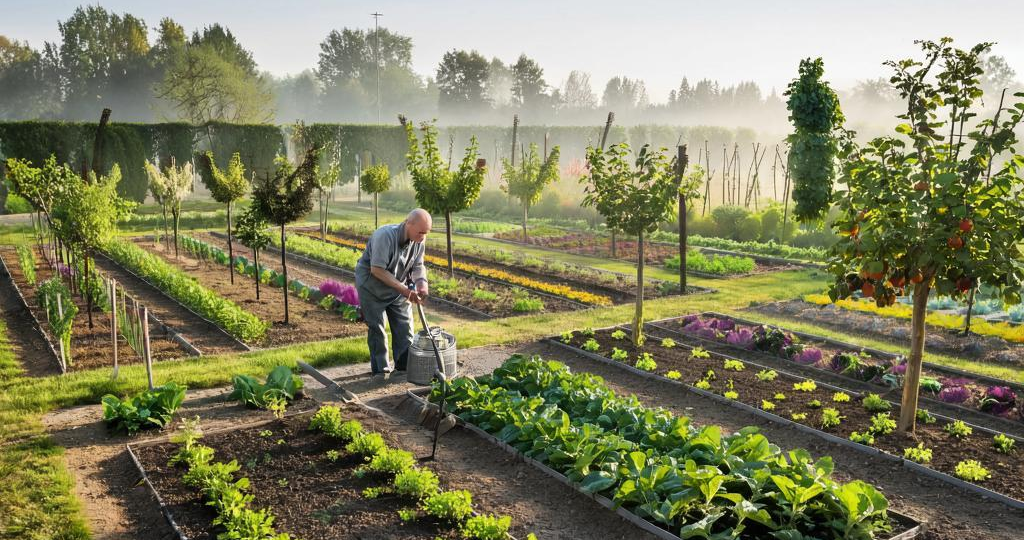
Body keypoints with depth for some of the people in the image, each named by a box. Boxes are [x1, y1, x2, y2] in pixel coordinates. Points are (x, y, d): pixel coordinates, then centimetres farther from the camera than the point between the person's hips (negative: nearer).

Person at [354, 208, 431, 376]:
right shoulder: (385, 236, -32)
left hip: (398, 288, 6)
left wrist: (422, 283, -23)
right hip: (372, 287, -6)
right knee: (377, 328, 0)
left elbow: (418, 266, 0)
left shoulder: (419, 240, -11)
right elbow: (377, 270, -32)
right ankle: (381, 369, 13)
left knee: (404, 326, 5)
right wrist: (404, 289, -33)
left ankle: (405, 366, 16)